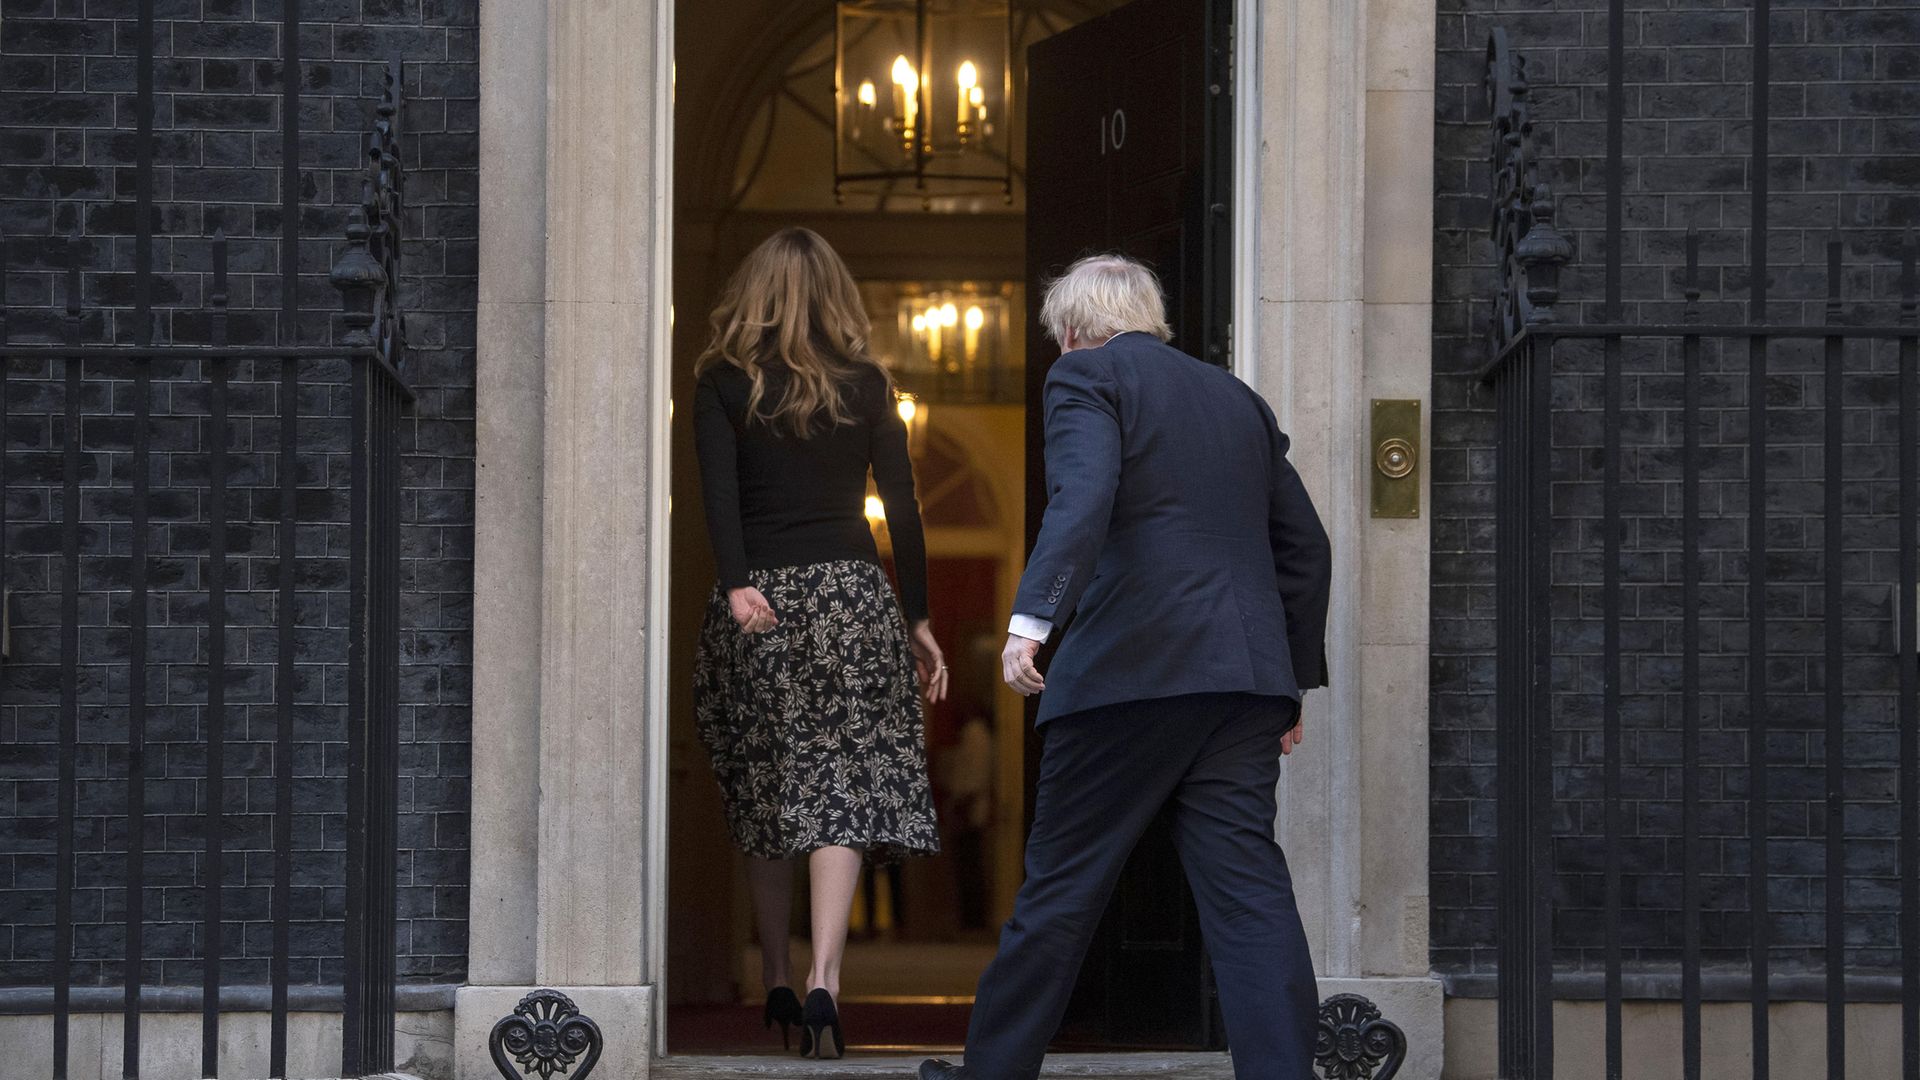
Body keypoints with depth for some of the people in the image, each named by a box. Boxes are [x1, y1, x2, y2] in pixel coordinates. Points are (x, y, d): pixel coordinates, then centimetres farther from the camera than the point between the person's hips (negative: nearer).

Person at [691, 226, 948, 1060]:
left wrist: (737, 584, -19)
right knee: (845, 787, -4)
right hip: (851, 593, 0)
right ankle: (823, 978, -19)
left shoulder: (723, 382, 5)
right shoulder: (865, 383, 8)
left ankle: (777, 985, 18)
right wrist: (919, 619, 9)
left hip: (757, 600, 0)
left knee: (766, 798, 12)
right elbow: (902, 506, 4)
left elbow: (718, 489, -10)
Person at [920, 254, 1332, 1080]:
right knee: (1248, 890, 1)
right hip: (1246, 679, 5)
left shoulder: (1088, 375, 3)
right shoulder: (1238, 400, 21)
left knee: (1061, 885, 5)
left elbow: (1083, 496, -18)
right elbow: (1305, 547, 21)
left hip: (1132, 671, -5)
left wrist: (1033, 617, -26)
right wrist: (1295, 679, 25)